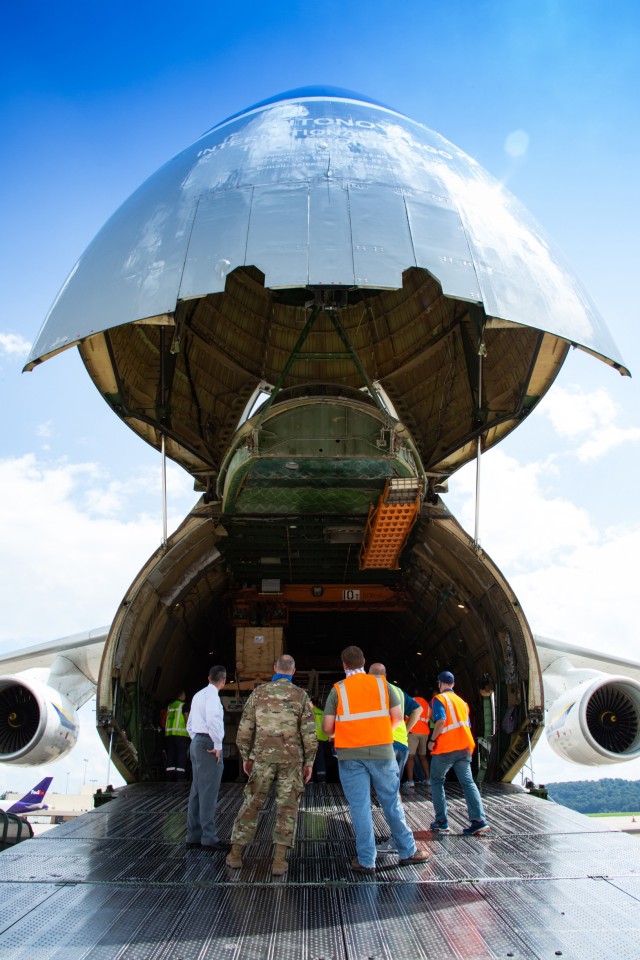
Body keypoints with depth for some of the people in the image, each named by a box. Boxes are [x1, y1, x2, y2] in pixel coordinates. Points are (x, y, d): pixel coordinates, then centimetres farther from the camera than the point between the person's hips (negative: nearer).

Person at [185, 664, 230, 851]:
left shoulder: (198, 695, 18)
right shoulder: (212, 695, -11)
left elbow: (190, 725, 23)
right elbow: (212, 719, -25)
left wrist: (196, 741, 20)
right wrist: (218, 746, -19)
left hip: (197, 742, 9)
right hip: (208, 744, -9)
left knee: (197, 790, 11)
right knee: (209, 792, -7)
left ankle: (193, 836, 14)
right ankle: (209, 838, -6)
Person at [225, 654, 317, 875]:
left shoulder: (258, 692, 2)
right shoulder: (301, 696, -1)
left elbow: (245, 728, 3)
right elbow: (309, 733, -6)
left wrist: (246, 757, 13)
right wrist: (309, 763, 2)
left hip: (263, 757, 1)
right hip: (291, 759, -1)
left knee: (252, 803, 12)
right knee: (287, 808, 5)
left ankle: (236, 853, 14)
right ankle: (279, 859, -4)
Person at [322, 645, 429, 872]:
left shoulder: (338, 690, 0)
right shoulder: (382, 683, 4)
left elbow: (327, 727, -3)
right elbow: (398, 716, 4)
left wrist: (337, 732, 18)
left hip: (351, 755, -1)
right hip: (382, 751, 1)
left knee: (360, 807, 4)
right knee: (392, 803, 12)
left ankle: (366, 860, 8)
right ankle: (408, 851, 21)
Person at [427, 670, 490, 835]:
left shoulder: (439, 698, -3)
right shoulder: (461, 701, 20)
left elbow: (441, 720, -17)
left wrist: (432, 740, -9)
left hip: (445, 748, -5)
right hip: (464, 747, 6)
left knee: (437, 782, 9)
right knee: (468, 782, 3)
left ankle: (441, 822, 5)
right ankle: (479, 820, -11)